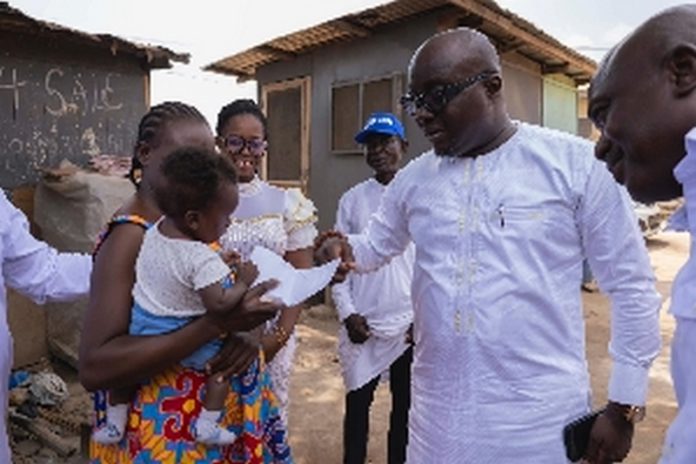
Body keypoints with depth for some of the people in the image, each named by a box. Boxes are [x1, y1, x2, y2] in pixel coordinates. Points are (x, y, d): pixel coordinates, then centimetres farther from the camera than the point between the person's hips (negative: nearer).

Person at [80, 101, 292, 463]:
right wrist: (218, 323, -35)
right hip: (170, 427, -7)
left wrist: (246, 331, -18)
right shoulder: (131, 236, -21)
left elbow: (228, 297, 4)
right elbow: (93, 367, -28)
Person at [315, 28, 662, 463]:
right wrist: (346, 251, -6)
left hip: (541, 416, -3)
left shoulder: (576, 163, -9)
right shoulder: (413, 177, 3)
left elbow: (632, 286, -4)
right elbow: (377, 245, 17)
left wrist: (623, 405, -1)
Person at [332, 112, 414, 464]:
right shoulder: (352, 199, 2)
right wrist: (347, 314, -6)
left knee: (405, 405, 14)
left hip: (410, 323, -1)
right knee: (358, 402, 13)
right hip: (363, 323, 1)